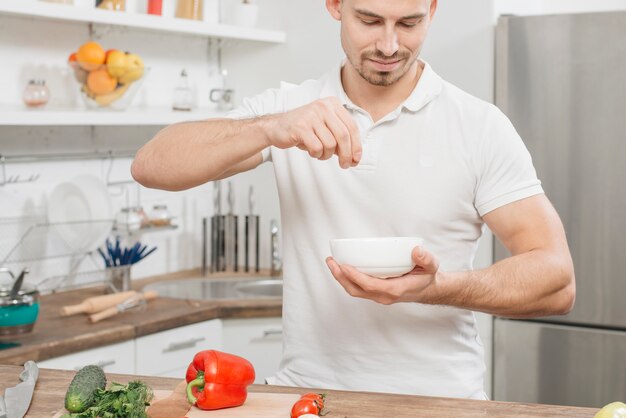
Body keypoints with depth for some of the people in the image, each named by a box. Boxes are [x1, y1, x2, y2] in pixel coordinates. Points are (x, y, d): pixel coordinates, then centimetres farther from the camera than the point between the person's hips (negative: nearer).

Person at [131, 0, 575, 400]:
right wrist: (271, 129, -24)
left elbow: (557, 282, -5)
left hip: (435, 399, -1)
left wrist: (436, 288, -22)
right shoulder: (287, 109, 3)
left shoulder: (482, 126, -2)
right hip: (303, 393, 2)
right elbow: (151, 166, -8)